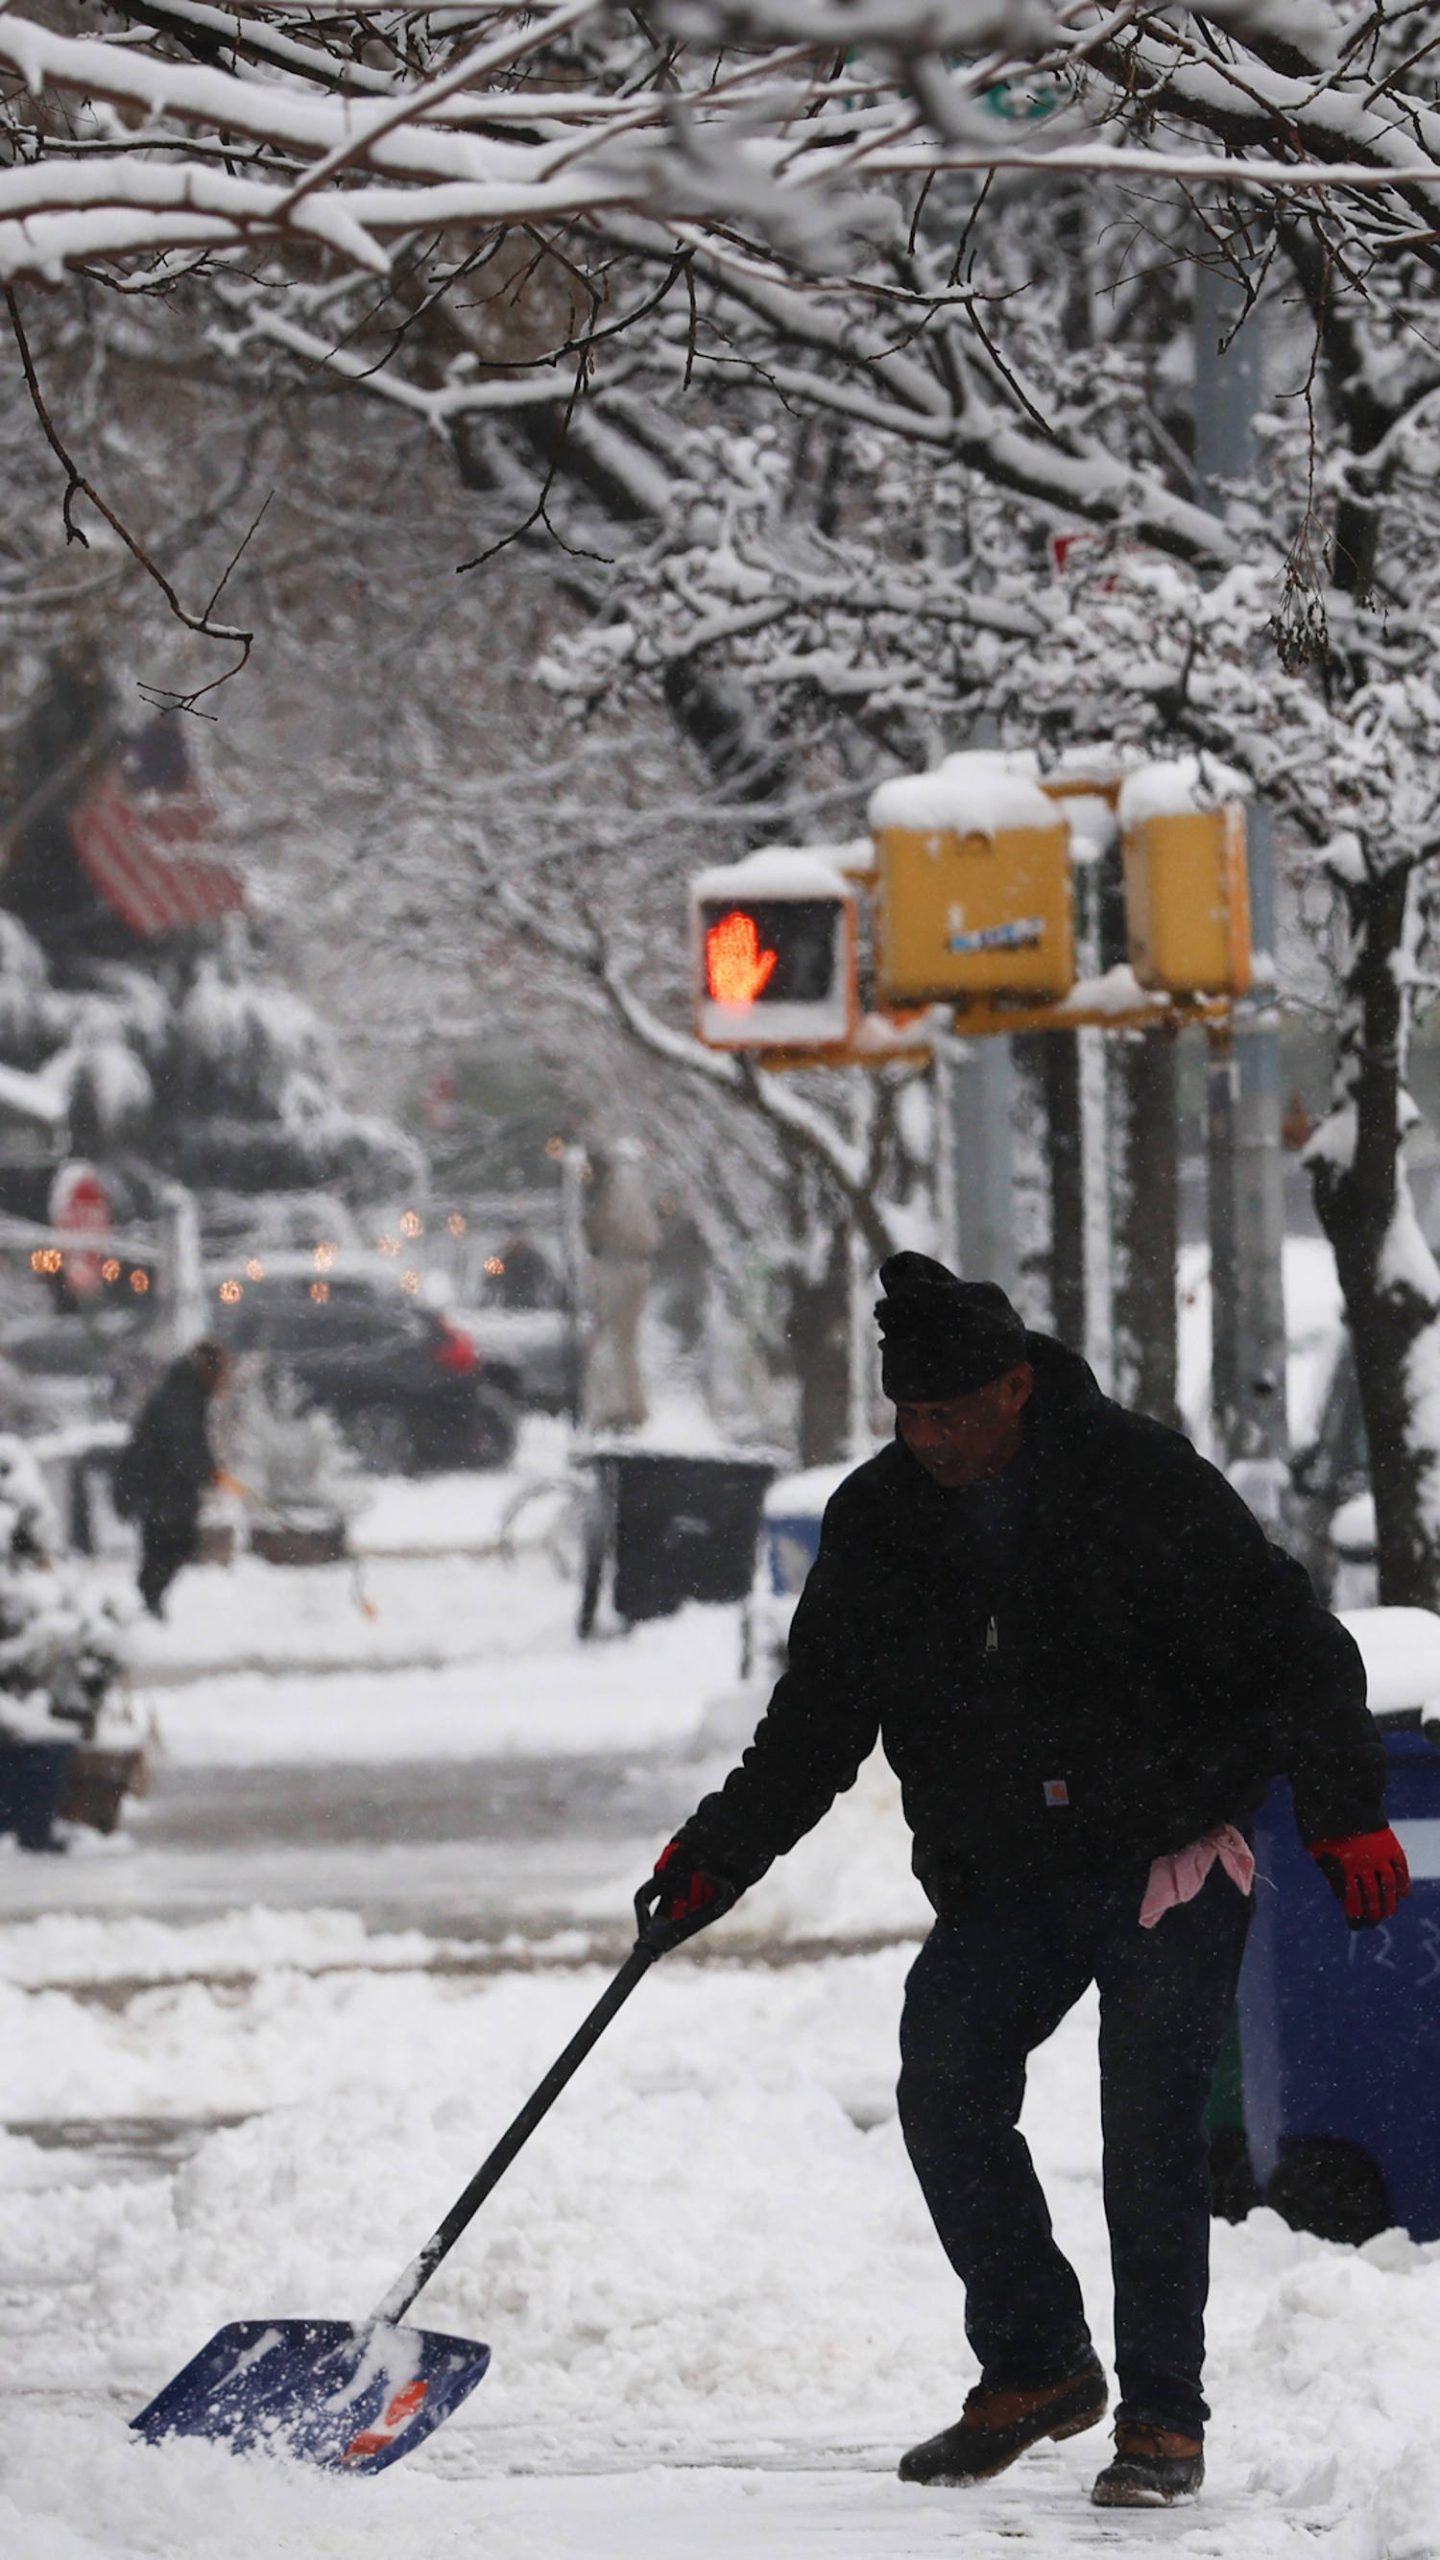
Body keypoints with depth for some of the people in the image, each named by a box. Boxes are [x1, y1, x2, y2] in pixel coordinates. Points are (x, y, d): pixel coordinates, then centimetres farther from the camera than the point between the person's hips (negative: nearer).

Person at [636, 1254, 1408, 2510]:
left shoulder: (1143, 1483, -13)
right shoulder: (878, 1523, 1)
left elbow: (1290, 1645, -8)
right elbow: (815, 1724, 9)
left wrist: (1346, 1811, -12)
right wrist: (719, 1856, 0)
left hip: (1174, 1863, -4)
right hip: (1004, 1881, 4)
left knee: (1150, 2116, -11)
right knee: (946, 2094, -9)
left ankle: (1164, 2413, 0)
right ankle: (1034, 2367, 9)